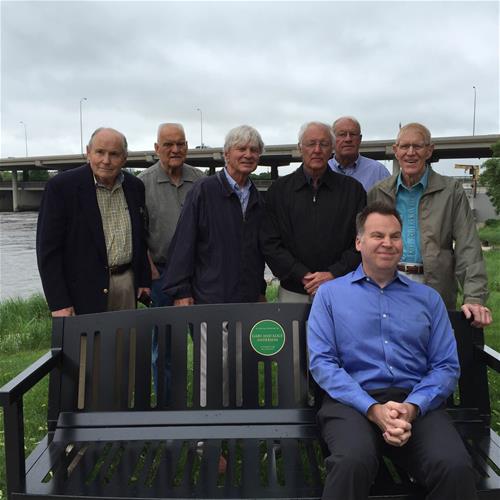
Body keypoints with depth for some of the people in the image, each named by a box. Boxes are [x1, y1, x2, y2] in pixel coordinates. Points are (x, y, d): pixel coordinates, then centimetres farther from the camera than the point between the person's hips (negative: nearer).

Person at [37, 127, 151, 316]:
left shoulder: (135, 186, 7)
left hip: (128, 284, 4)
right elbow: (48, 248, -9)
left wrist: (144, 281, 10)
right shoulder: (61, 186, -8)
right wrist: (58, 303, -13)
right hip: (85, 290, -4)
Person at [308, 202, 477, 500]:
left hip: (417, 404, 3)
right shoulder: (330, 293, 10)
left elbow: (447, 366, 8)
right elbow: (322, 361, -1)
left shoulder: (428, 298, 17)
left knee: (456, 469, -27)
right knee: (353, 463, -34)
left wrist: (412, 408, -12)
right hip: (353, 401, -2)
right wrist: (373, 409, -14)